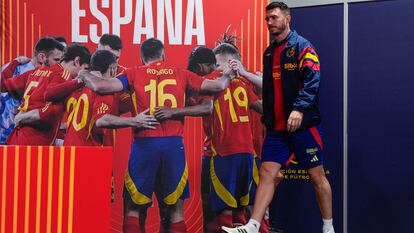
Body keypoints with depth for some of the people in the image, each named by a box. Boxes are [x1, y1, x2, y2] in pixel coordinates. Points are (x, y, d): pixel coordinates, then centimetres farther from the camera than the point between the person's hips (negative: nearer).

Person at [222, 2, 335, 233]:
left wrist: (299, 109, -31)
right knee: (267, 173, -3)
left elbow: (312, 79, -19)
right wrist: (267, 118, 20)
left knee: (317, 176, 4)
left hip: (303, 125, -6)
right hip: (277, 127, 6)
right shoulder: (269, 52, 15)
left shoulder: (302, 46, -5)